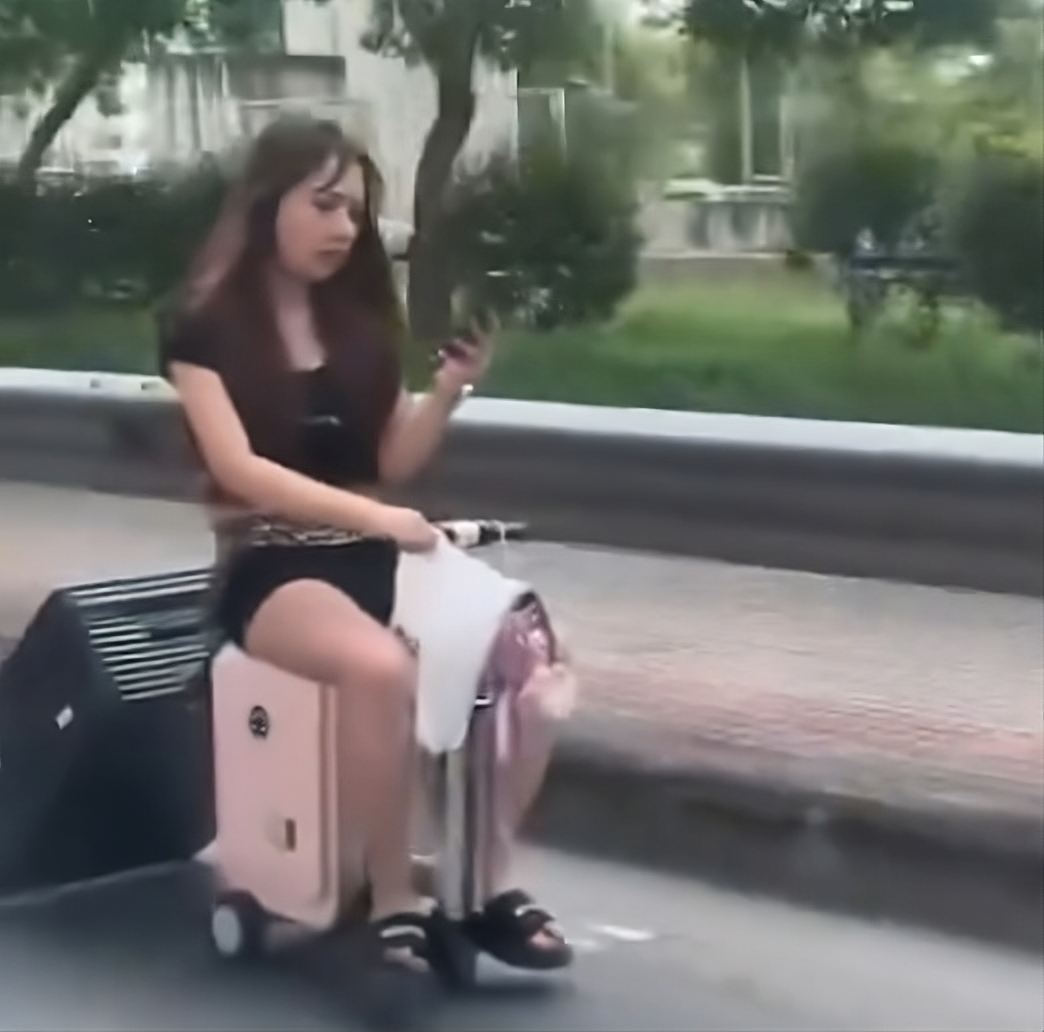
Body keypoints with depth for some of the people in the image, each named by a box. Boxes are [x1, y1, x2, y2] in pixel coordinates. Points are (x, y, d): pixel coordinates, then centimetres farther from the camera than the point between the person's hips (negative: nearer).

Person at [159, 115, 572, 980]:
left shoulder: (362, 316, 12)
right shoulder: (204, 324, -3)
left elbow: (394, 462, 11)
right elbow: (237, 467, -14)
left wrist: (448, 392, -7)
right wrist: (376, 516, -25)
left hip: (372, 554, 5)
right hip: (271, 566, -5)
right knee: (382, 667, -37)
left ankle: (490, 878, -10)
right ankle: (394, 905, -23)